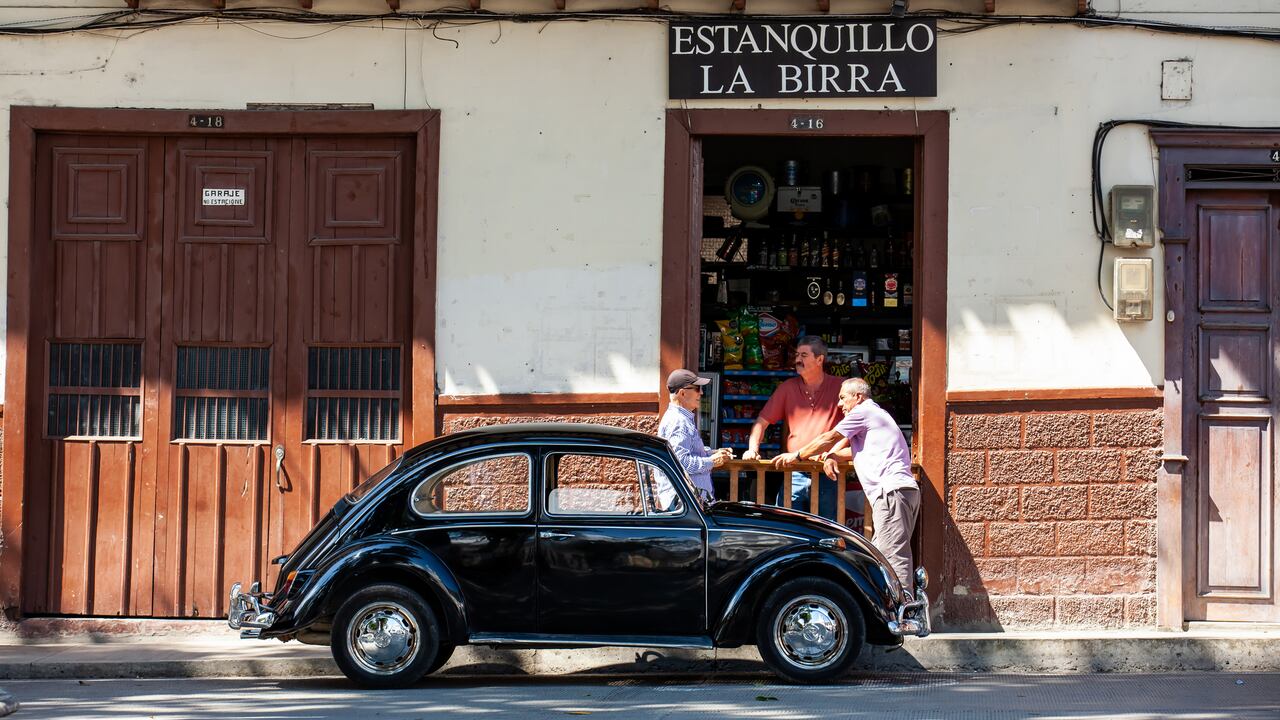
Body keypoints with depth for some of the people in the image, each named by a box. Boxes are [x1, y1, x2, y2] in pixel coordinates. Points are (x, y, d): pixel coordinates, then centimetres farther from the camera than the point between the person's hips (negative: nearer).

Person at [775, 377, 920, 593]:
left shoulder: (863, 411, 1)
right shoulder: (876, 414, 31)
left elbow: (828, 438, 5)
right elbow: (856, 448, 35)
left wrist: (796, 455, 16)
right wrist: (832, 456, 15)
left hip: (892, 490, -10)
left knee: (894, 556, -16)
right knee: (878, 556, 8)